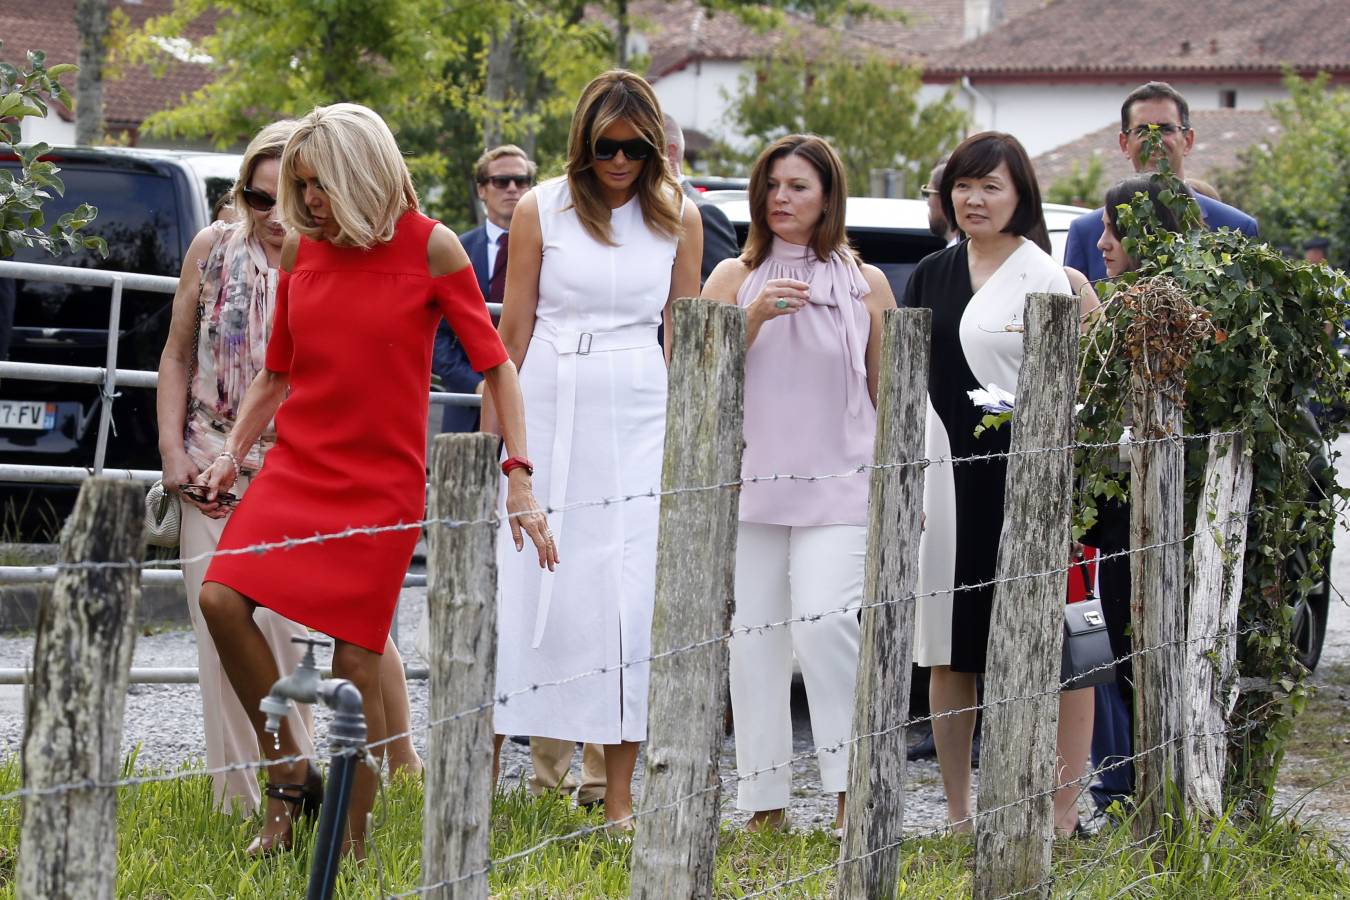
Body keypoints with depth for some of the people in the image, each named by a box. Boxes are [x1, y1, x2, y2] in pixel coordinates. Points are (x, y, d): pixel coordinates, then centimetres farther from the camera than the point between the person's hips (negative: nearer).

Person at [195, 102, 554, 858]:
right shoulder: (302, 251, 8)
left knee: (356, 660, -6)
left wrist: (520, 478, -9)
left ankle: (352, 844, 7)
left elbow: (496, 364, -2)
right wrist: (233, 454, 8)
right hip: (296, 467, 4)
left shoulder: (429, 248, -4)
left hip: (383, 480, -4)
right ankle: (290, 775, -2)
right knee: (223, 598, -18)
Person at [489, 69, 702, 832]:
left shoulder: (678, 219, 7)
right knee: (525, 589, -2)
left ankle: (619, 798, 3)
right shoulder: (542, 211, 2)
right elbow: (513, 329, 3)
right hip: (548, 410, -1)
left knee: (630, 601, -1)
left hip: (638, 421, 1)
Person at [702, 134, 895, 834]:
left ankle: (849, 791, -12)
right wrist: (754, 318, -12)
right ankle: (766, 806, 6)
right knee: (755, 638, -1)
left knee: (825, 621, -19)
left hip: (838, 489, -2)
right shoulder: (735, 278, 10)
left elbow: (886, 394, 13)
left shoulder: (865, 284, 9)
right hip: (751, 488, 2)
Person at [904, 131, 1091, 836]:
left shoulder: (1042, 276, -2)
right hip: (945, 480, 6)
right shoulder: (930, 276, 14)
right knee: (949, 652, 7)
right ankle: (957, 814, 15)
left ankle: (1061, 811, -3)